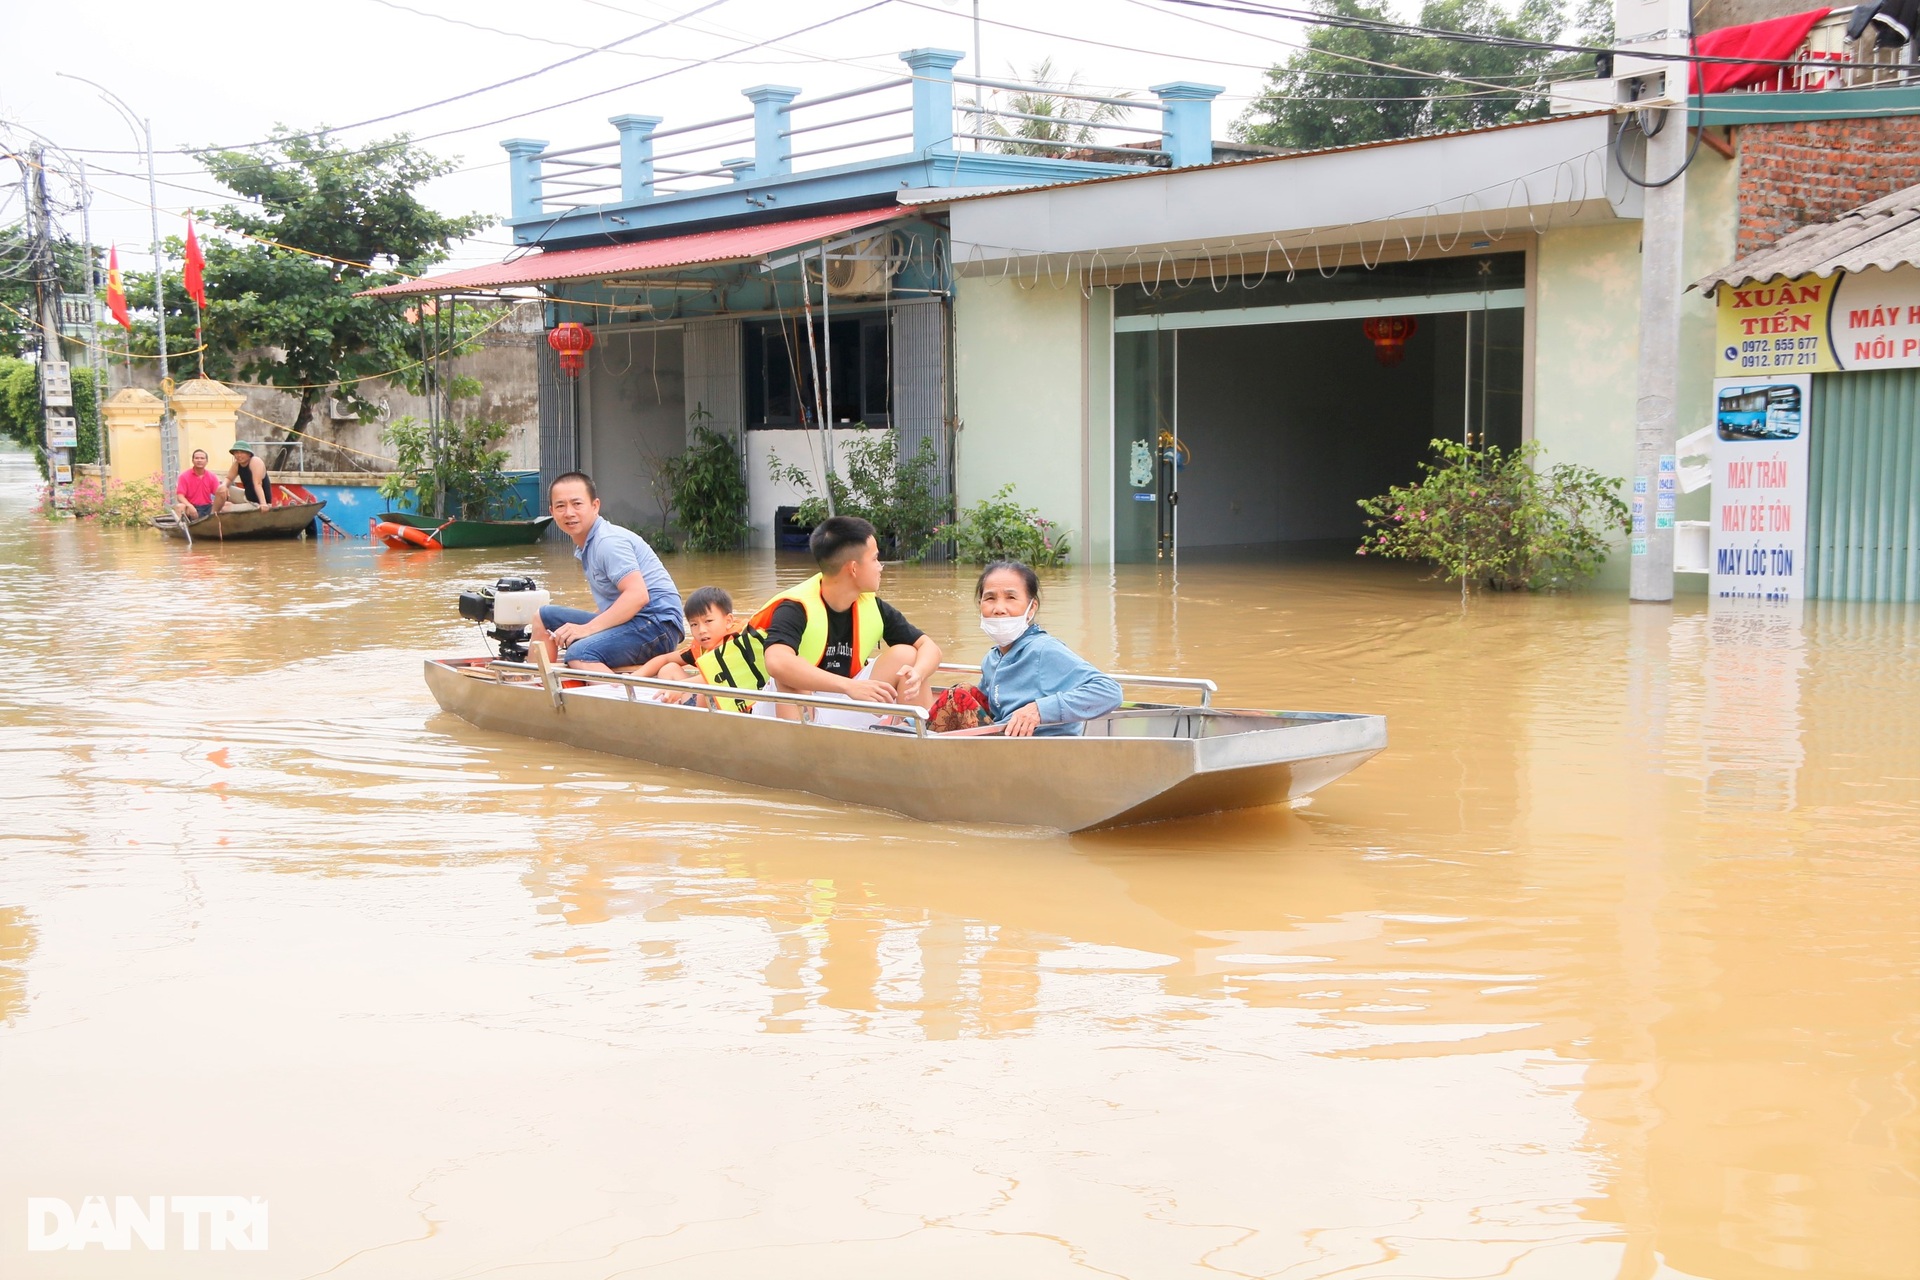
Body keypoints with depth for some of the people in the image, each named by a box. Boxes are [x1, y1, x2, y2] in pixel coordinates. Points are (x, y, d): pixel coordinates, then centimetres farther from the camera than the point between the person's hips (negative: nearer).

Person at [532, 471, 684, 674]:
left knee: (580, 654, -35)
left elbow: (638, 595, -25)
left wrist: (587, 628, -25)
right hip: (630, 623, 10)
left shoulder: (609, 541, -14)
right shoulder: (585, 545, 16)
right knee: (544, 616, 17)